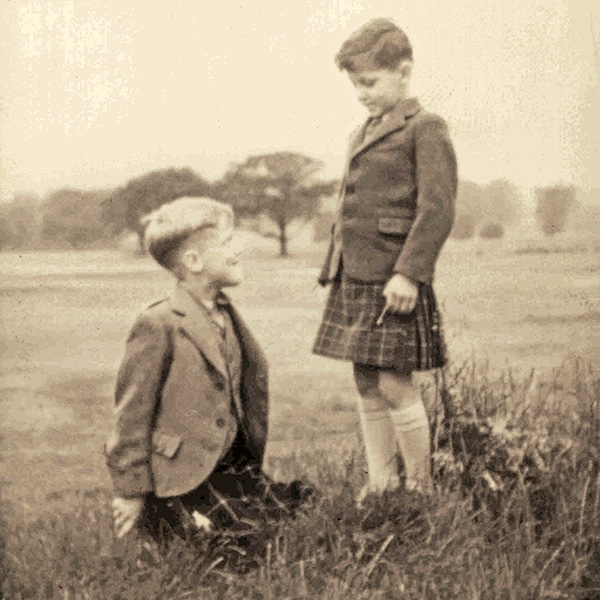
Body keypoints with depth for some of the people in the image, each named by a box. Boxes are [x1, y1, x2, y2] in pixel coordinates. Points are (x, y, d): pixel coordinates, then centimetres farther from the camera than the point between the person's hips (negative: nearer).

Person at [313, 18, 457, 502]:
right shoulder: (363, 135, 18)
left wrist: (408, 272, -20)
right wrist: (334, 272, 16)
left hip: (394, 281, -8)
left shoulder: (425, 129, -6)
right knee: (367, 386, 9)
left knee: (395, 385, -7)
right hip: (354, 278, 8)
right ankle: (381, 485, 18)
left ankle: (421, 487, 7)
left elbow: (437, 208, -14)